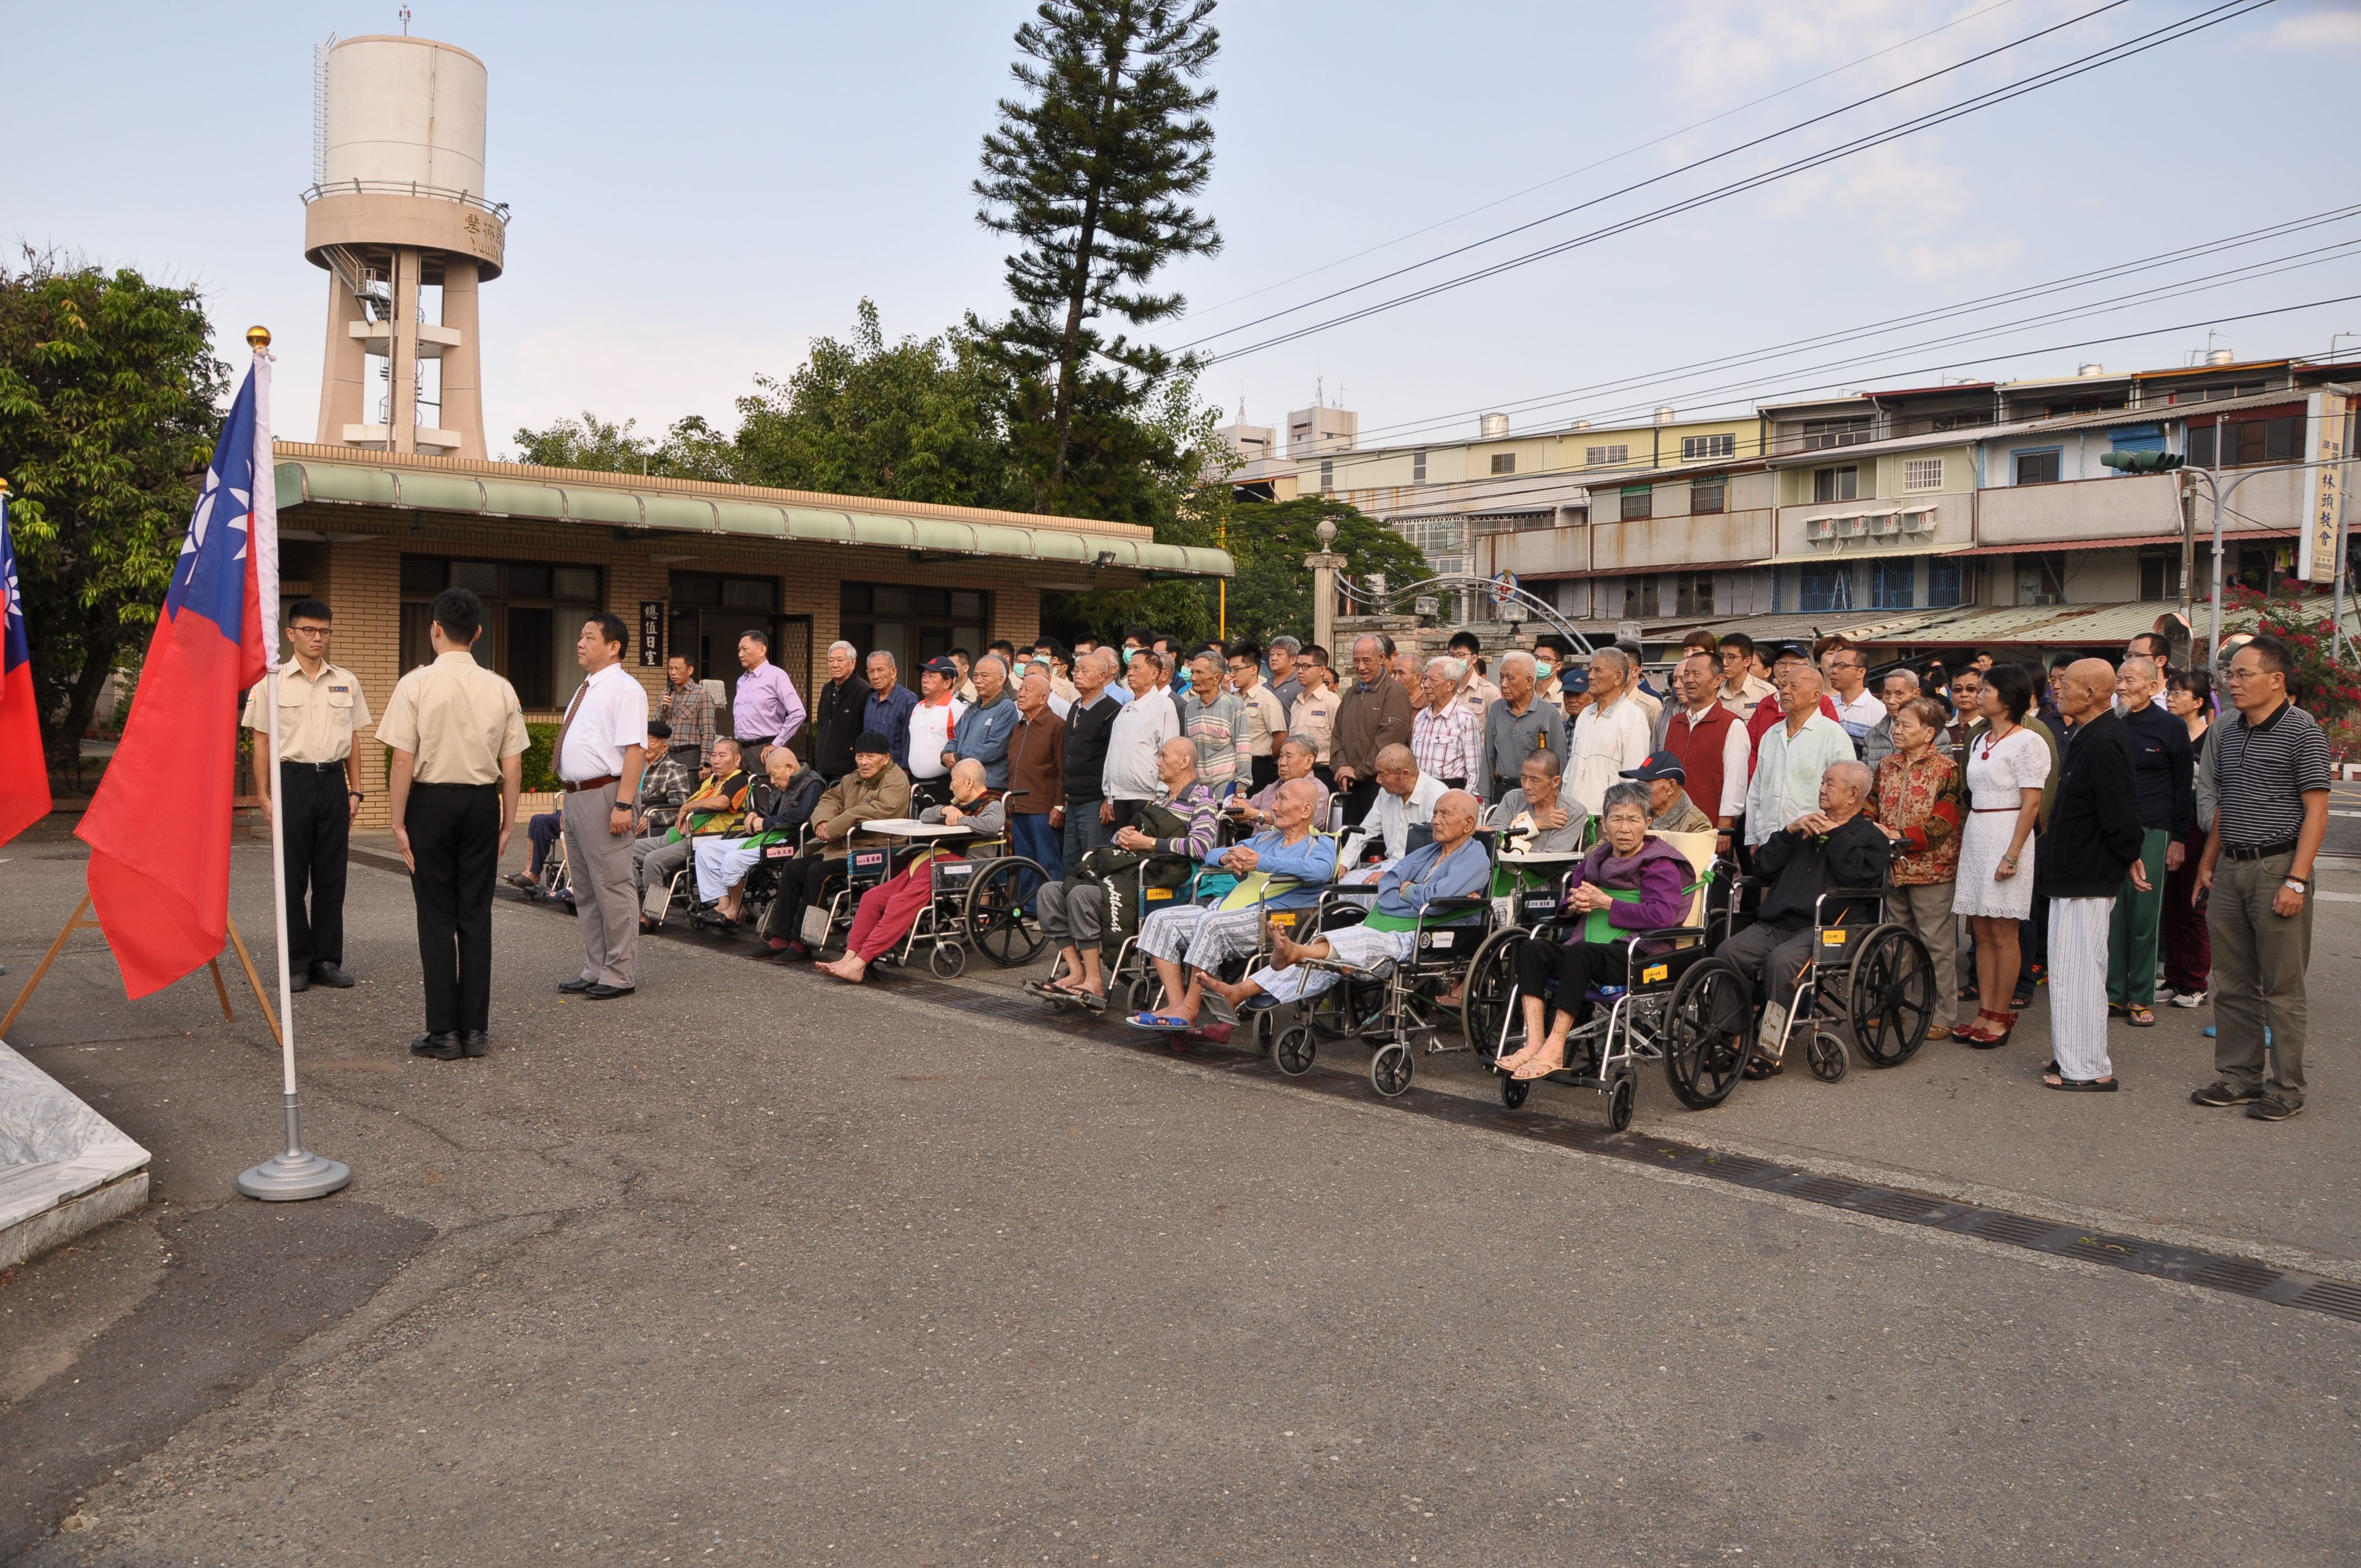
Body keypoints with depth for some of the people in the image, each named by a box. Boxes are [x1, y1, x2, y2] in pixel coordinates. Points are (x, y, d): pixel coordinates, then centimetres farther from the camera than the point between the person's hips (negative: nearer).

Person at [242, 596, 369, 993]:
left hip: (333, 781, 3)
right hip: (292, 779, -3)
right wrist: (264, 795, -3)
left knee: (331, 876, 5)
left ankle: (327, 960, 13)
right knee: (292, 875, 1)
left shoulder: (347, 682, 10)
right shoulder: (272, 683, 1)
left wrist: (355, 791, 9)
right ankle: (296, 964, 9)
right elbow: (262, 742, 1)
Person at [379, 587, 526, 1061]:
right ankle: (475, 1029, 13)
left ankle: (444, 1032, 7)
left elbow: (404, 760, -10)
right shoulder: (500, 688, 2)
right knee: (476, 916, 8)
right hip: (482, 803, 3)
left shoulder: (416, 684, -7)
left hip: (431, 800, -3)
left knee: (437, 918, 3)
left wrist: (399, 822, -3)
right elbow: (513, 765, 3)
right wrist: (508, 822, 11)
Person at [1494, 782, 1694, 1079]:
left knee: (1580, 952, -36)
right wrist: (1574, 905, 2)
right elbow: (1566, 904, 28)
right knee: (1533, 948, -20)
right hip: (1588, 951, 6)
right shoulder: (1596, 859, 22)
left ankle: (1553, 1051, -35)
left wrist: (1606, 903, -11)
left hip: (1637, 954, -6)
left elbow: (1662, 915, -14)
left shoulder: (1660, 863, 2)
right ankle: (1534, 1044, -30)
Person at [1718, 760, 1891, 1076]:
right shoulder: (1806, 827, 32)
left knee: (1781, 961, -36)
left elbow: (1857, 875, -9)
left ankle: (1771, 1051, -29)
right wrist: (1789, 831, 7)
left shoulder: (1870, 837, 14)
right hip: (1776, 923, 6)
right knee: (1727, 952, -22)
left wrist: (1835, 835, -1)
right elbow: (1763, 866, 20)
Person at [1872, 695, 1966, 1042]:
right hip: (1894, 868, 6)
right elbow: (1872, 806, 10)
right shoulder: (1887, 766, 10)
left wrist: (1900, 836, -21)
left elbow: (1944, 823, -15)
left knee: (1939, 944, 0)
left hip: (1932, 870, -6)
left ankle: (1944, 1015, 8)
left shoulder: (1946, 770, -9)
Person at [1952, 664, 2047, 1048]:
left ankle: (2002, 1016, 6)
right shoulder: (1980, 740, 15)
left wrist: (2012, 855, -18)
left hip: (2006, 836, -8)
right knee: (1982, 931, 8)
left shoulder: (2027, 742, -9)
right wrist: (1963, 840, 11)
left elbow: (2031, 804, -13)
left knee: (2003, 932, -2)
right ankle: (1985, 1013, 13)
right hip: (1975, 836, 8)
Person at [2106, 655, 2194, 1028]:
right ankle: (2114, 994, 11)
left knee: (2144, 917, 0)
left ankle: (2142, 998, 9)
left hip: (2151, 833, -3)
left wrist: (2179, 839, -1)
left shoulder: (2171, 727, 0)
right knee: (2111, 915, 4)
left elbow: (2184, 786, 3)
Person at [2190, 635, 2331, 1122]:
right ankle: (2239, 1078, 20)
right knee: (2233, 985, 11)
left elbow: (2316, 811, -12)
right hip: (2231, 869, 7)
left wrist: (2297, 880, -17)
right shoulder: (2228, 734, 12)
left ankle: (2286, 1088, 9)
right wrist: (2208, 864, 15)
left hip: (2278, 867, -7)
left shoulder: (2301, 731, -9)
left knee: (2283, 987, 0)